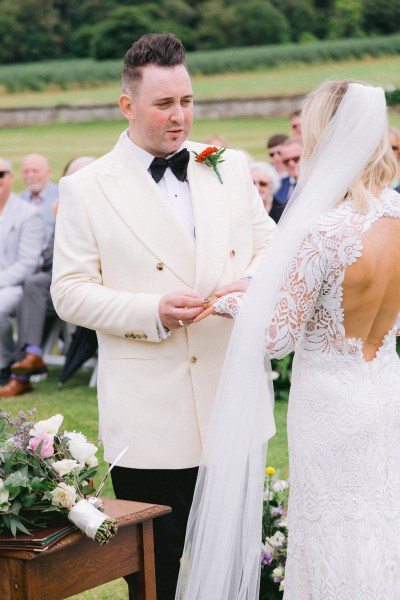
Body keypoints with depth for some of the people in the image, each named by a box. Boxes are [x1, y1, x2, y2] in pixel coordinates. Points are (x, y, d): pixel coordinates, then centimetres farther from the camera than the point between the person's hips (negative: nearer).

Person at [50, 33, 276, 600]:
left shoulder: (231, 167, 8)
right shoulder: (85, 189, -3)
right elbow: (70, 292, -5)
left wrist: (254, 282, -10)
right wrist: (152, 312, -19)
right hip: (150, 419, -3)